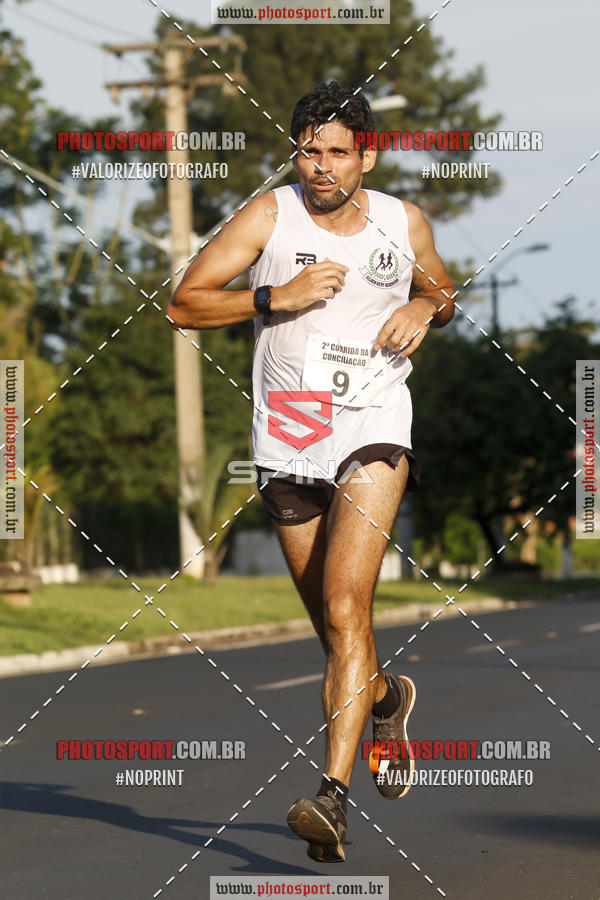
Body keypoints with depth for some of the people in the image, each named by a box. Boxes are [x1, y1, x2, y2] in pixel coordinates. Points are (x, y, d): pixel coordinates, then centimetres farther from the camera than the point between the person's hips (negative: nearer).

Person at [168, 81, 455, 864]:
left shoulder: (405, 223, 4)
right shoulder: (271, 216, -3)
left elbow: (445, 293, 23)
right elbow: (183, 305, -5)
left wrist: (426, 307, 0)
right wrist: (277, 297, -18)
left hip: (374, 427, -2)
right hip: (287, 441, 2)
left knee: (346, 606, -20)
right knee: (333, 626, 13)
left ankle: (333, 797, -25)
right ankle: (387, 697, 47)